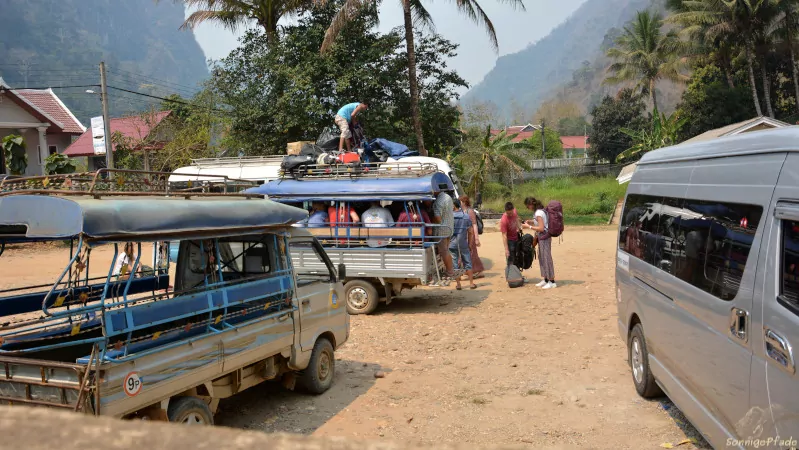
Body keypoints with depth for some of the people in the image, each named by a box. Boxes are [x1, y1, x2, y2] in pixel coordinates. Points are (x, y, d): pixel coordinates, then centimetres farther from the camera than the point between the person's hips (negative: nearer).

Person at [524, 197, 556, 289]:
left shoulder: (538, 213, -20)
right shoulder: (540, 211, 9)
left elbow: (541, 228, -21)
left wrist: (529, 226, -14)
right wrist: (531, 222, 10)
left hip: (544, 238, -10)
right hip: (542, 238, 10)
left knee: (546, 258, -4)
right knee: (541, 258, 15)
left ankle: (552, 282, 3)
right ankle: (545, 280, 24)